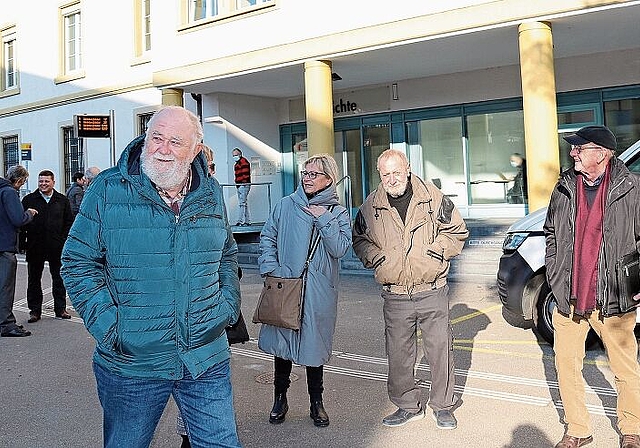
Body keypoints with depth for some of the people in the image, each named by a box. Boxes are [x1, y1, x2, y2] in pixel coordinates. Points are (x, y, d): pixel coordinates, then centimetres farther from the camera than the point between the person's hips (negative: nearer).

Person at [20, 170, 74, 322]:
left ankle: (60, 309, 18)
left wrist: (64, 240, -2)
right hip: (35, 247, 0)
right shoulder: (29, 200, 4)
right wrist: (22, 243, -4)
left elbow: (69, 222, 9)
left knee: (59, 279, 8)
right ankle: (35, 310, 16)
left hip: (57, 247, 1)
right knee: (34, 279, 6)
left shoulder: (62, 200, 7)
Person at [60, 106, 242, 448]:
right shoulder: (108, 189, -6)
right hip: (130, 365, -1)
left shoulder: (211, 193, 4)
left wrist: (228, 304, 4)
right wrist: (107, 323, -12)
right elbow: (78, 261, -3)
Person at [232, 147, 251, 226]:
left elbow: (245, 173, -16)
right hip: (239, 186, 11)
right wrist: (237, 184, 19)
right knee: (243, 204, 10)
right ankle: (247, 221, 13)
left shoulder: (244, 161, -7)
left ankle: (241, 221, -15)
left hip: (244, 185, -11)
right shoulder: (237, 163, 24)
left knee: (242, 203, -13)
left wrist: (244, 183, -22)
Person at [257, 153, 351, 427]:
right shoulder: (286, 205, 3)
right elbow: (267, 238, 4)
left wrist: (323, 219, -13)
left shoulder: (338, 213, 2)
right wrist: (270, 269, -7)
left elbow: (340, 248, -10)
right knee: (282, 343, 9)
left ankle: (316, 402, 27)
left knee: (314, 346, 9)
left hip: (318, 293, 0)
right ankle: (280, 399, 27)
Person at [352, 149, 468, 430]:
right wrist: (375, 257, -2)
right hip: (395, 297, 1)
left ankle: (443, 406, 26)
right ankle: (407, 406, 27)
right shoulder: (370, 207, 3)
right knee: (398, 354, 8)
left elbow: (457, 231, 6)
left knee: (440, 349, 7)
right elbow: (359, 239, 15)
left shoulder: (433, 198, -2)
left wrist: (437, 251, -7)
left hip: (433, 293, -1)